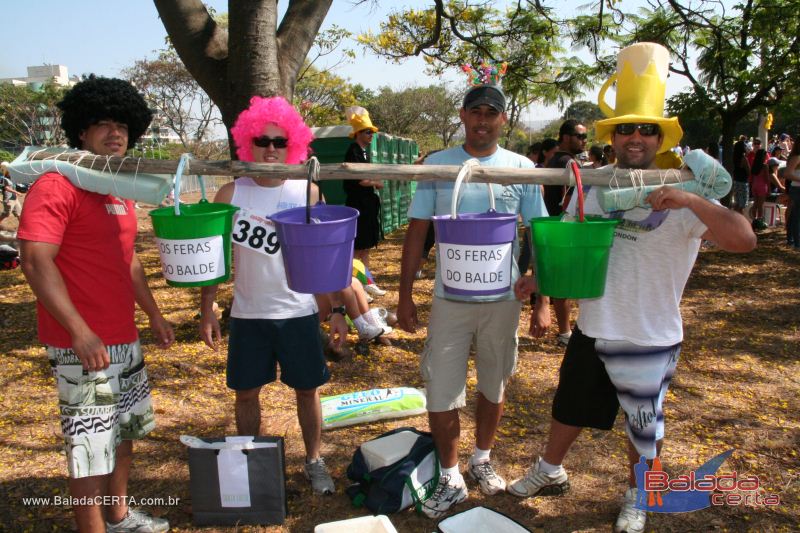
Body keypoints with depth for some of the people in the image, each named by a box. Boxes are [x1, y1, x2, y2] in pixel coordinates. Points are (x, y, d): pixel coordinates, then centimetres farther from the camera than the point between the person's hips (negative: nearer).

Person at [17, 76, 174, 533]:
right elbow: (36, 262, -21)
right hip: (83, 346, -9)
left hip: (126, 341, 9)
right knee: (92, 448, -1)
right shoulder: (56, 186, -13)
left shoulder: (121, 193, 13)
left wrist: (154, 315, 20)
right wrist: (81, 332, -27)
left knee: (125, 431, 20)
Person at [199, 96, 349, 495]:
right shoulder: (231, 193, -2)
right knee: (246, 392, 10)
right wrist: (206, 310, -3)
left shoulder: (307, 192, -2)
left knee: (307, 389, 9)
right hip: (247, 314, 1)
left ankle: (313, 461, 30)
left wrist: (337, 308, -2)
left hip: (299, 312, 0)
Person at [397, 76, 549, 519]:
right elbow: (416, 232, 1)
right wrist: (405, 296, -3)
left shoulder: (522, 168, -1)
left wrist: (542, 301, -1)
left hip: (503, 299, 1)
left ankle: (481, 459, 40)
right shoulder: (437, 165, -2)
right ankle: (450, 478, 23)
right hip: (449, 298, -1)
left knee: (493, 387, 16)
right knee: (440, 393, 2)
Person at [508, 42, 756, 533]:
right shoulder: (593, 187, 0)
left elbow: (745, 240, -28)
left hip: (649, 338, -4)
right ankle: (550, 472, 46)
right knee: (570, 406, 21)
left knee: (644, 426, 15)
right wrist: (541, 276, -6)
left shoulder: (682, 200, -14)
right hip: (592, 328, 4)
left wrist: (690, 200, -41)